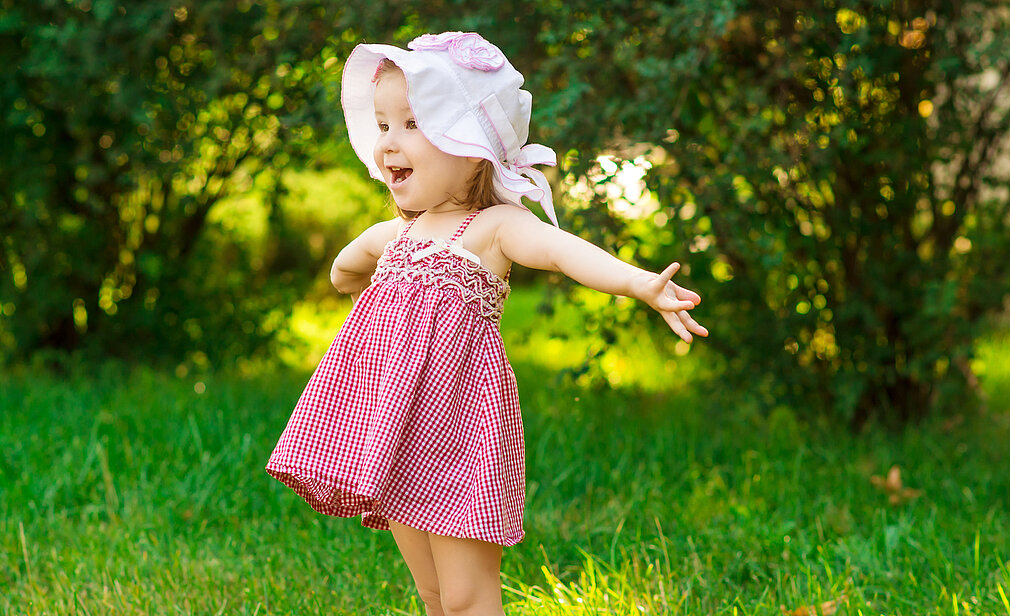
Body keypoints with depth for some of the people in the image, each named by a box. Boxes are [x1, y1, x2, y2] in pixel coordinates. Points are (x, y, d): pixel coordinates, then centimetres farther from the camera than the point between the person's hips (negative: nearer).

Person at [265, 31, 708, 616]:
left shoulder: (495, 227, -9)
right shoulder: (391, 234, 12)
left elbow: (563, 249, -32)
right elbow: (343, 272, 38)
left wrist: (641, 282, -47)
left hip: (456, 434, -7)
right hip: (395, 442, 7)